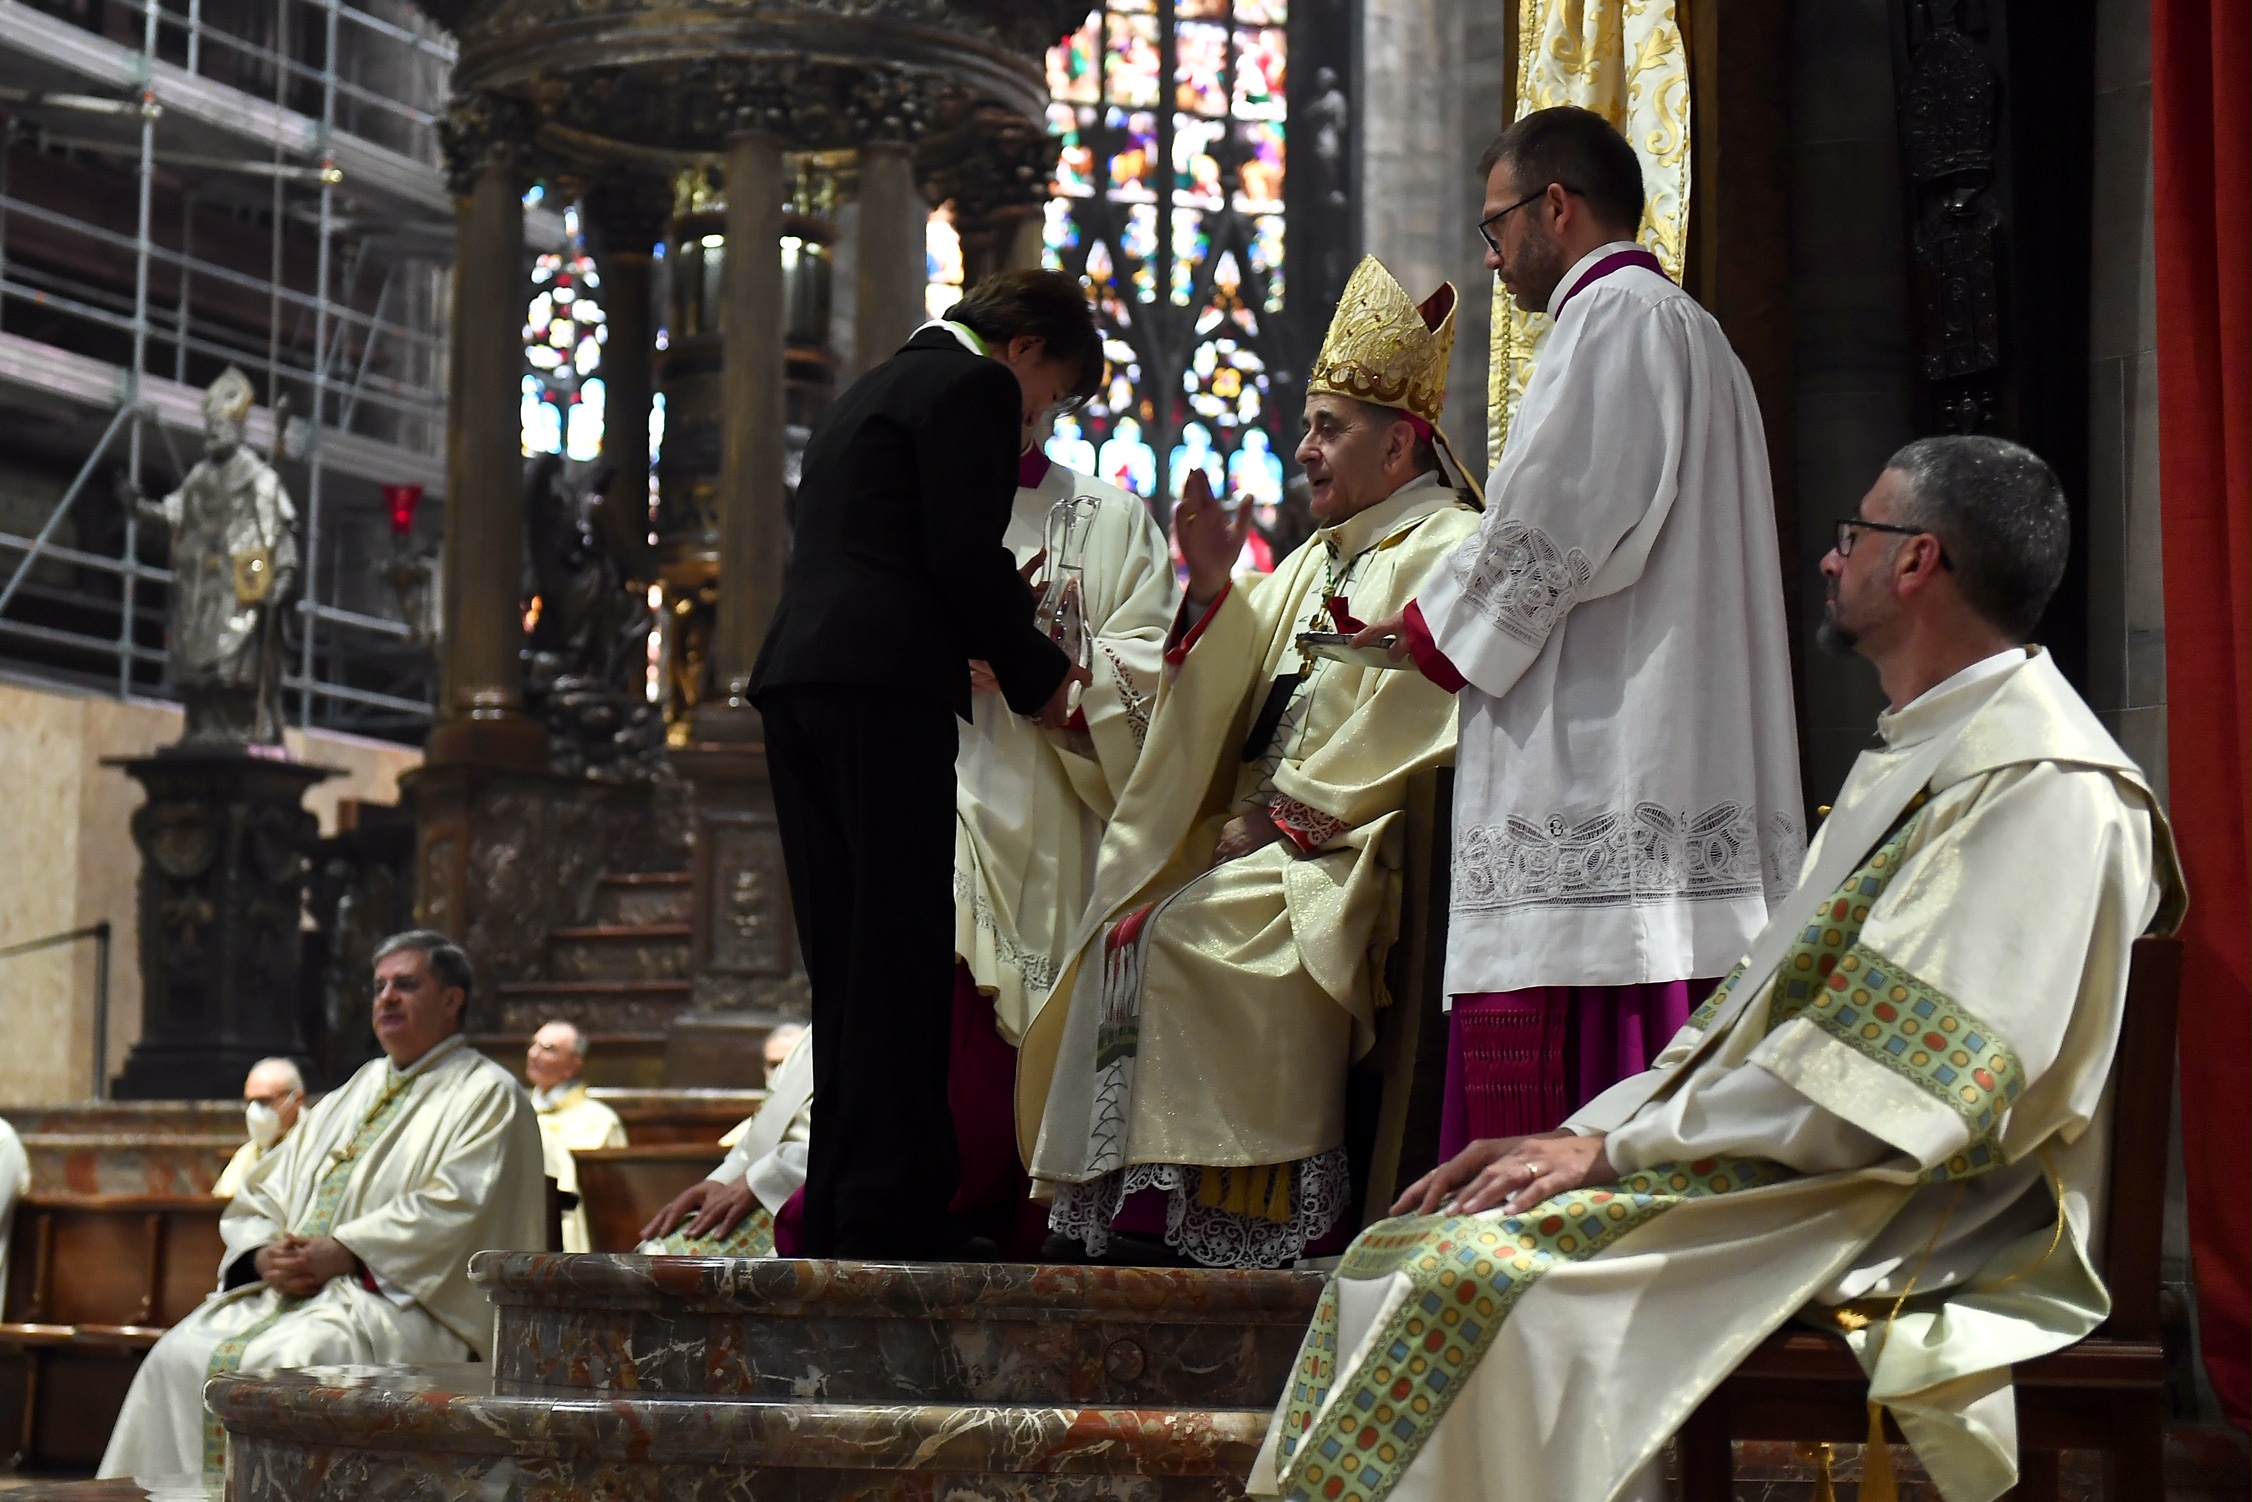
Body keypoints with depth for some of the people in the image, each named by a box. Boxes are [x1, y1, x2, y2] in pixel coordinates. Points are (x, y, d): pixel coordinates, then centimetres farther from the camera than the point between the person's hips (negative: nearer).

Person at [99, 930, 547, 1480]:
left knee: (287, 1362, -33)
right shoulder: (352, 1094, 25)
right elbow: (258, 1197, 20)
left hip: (399, 1300, -7)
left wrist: (342, 1252, -19)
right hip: (287, 1291, 7)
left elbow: (454, 1207, -13)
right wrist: (265, 1254, -3)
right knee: (179, 1356, -15)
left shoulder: (485, 1095, 3)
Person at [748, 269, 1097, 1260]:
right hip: (882, 689, -9)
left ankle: (839, 1209, 7)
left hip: (798, 678, 9)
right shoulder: (974, 385, 0)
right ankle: (891, 1212, -12)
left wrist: (961, 656, 26)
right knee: (902, 958, -9)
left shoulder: (874, 390, 30)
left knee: (848, 959, 8)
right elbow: (968, 556, -9)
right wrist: (1038, 674, 3)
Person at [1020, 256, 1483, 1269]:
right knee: (1125, 928, -10)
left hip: (1350, 855, -8)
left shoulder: (1448, 551, -5)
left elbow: (1406, 729, -15)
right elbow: (1244, 691, 13)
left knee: (1182, 931, -25)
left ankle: (1178, 1201, -21)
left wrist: (1276, 816, -14)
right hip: (1262, 836, 8)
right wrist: (1212, 589, -3)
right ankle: (1119, 1201, -12)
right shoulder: (1316, 560, 22)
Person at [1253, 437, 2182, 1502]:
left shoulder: (2043, 782, -14)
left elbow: (1893, 1079, -22)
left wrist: (1616, 1147, -17)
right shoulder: (1909, 756, 21)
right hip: (1752, 1162, 10)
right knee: (1408, 1256, -4)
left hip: (1885, 1229, -10)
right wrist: (1578, 1134, 6)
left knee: (1486, 1276, -27)